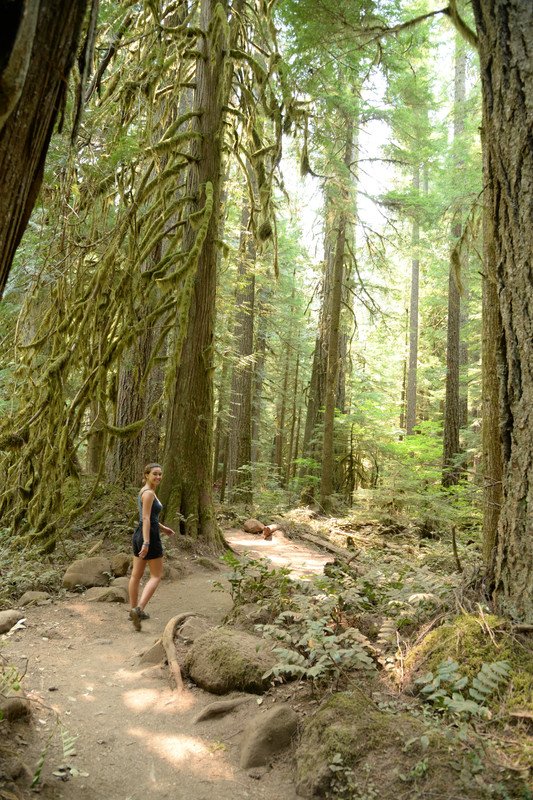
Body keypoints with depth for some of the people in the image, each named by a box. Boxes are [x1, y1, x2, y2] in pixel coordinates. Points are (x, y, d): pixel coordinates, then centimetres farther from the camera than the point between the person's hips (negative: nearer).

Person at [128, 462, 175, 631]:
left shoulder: (145, 491, 13)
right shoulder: (149, 493, -16)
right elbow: (146, 519, -22)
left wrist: (163, 528, 24)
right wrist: (146, 543, -26)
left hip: (139, 535, 9)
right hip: (150, 537, -9)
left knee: (136, 575, 15)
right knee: (156, 576, -1)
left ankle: (134, 611, 25)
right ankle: (139, 609, -12)